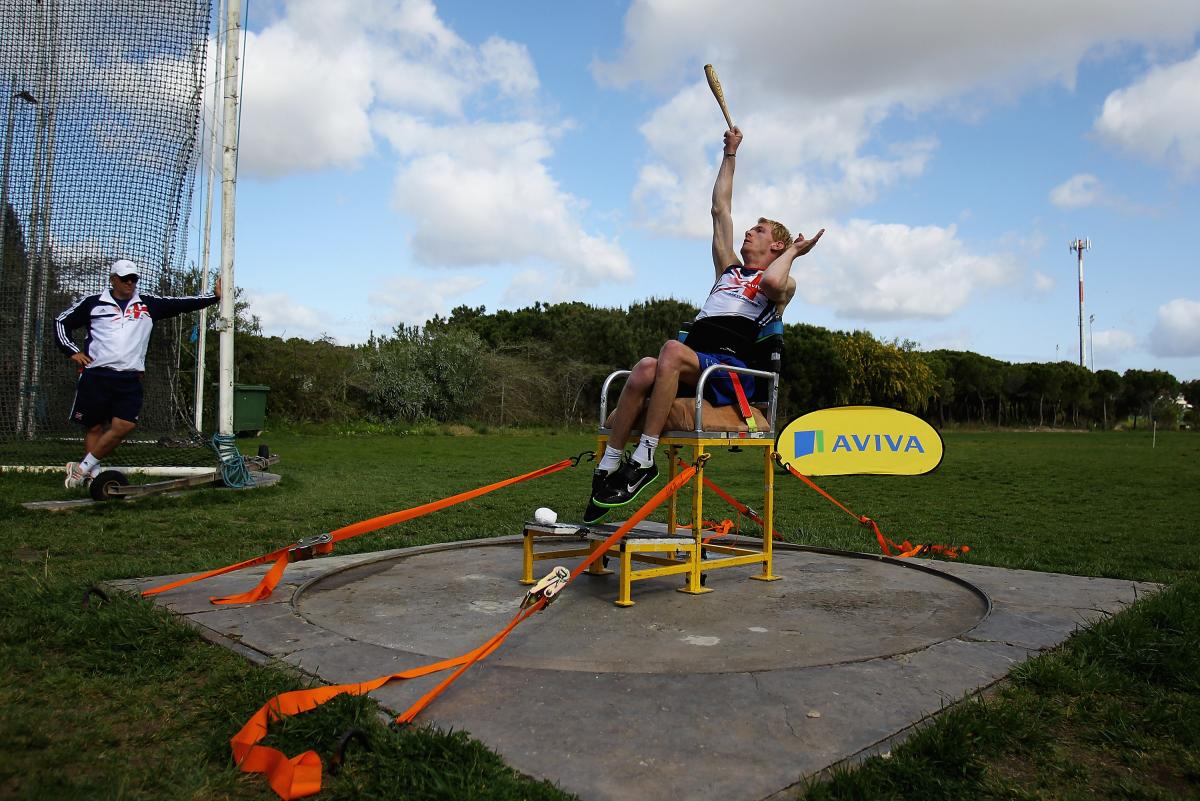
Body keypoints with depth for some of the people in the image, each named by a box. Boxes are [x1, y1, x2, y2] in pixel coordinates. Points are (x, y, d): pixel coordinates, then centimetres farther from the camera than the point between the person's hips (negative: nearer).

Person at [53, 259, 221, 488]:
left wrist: (214, 296, -4)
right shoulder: (93, 303, 7)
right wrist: (72, 351, 3)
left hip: (129, 380, 1)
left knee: (124, 425, -11)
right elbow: (61, 321, 15)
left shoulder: (148, 304, 11)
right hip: (95, 376, -1)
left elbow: (181, 304, 5)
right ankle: (93, 475, 17)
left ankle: (83, 468, 4)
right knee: (93, 427, 5)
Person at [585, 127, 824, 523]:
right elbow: (720, 209, 35)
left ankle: (644, 459, -37)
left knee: (672, 350, -35)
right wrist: (730, 154, 40)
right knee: (645, 369, -30)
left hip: (731, 369, -5)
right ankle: (610, 464, -30)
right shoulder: (729, 269, 34)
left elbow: (771, 281, -11)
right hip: (692, 367, 5)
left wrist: (793, 252, 8)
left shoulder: (784, 283, 17)